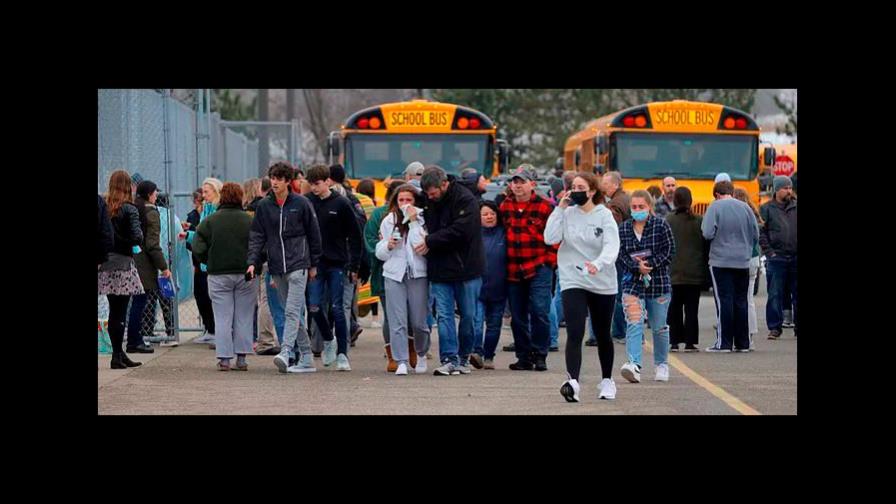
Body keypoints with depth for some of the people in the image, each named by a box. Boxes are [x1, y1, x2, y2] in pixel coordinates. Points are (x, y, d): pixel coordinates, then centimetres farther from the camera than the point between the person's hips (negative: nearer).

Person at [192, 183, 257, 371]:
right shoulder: (250, 221, -3)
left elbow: (198, 249, -5)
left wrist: (210, 263, 10)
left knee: (223, 318, 4)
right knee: (244, 318, 7)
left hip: (219, 276, 0)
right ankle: (241, 358, 6)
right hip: (246, 276, 0)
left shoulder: (210, 221, -3)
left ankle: (224, 358, 1)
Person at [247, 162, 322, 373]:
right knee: (291, 313, 7)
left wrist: (313, 264, 5)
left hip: (298, 265, -4)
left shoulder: (301, 204, -1)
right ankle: (306, 358, 12)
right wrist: (253, 262, -6)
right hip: (277, 268, 4)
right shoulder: (264, 206, 7)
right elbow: (257, 236, 7)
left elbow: (314, 234, 5)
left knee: (292, 311, -16)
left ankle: (285, 352, -27)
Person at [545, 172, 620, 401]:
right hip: (573, 281, 0)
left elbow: (611, 247, -18)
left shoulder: (605, 216, -5)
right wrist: (560, 208, -11)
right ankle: (572, 381, -30)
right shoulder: (567, 214, 1)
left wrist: (598, 264, -37)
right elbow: (550, 238, -11)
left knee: (602, 335, 16)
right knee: (575, 333, -17)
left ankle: (607, 380, 34)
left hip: (602, 283, 0)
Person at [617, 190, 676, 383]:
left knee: (659, 327, 10)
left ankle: (661, 364, 27)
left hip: (659, 282, -1)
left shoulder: (661, 225, -2)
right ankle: (634, 365, -27)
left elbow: (669, 252, -5)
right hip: (632, 282, 1)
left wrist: (649, 264, -15)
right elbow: (622, 254, 1)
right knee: (634, 324, -15)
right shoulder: (624, 228, 5)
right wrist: (637, 267, -17)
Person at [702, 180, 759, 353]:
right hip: (743, 262, 4)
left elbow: (707, 233, -14)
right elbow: (756, 235, 6)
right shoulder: (744, 207, 3)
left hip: (721, 262, -4)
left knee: (724, 301, -1)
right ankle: (742, 343, 13)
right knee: (741, 301, 10)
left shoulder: (715, 207, -8)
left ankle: (724, 343, -2)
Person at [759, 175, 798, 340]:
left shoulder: (796, 207, 11)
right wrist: (769, 252, -7)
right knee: (775, 295, -1)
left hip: (795, 258, 2)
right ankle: (774, 328, 5)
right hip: (776, 258, -2)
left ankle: (798, 326, 12)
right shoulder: (767, 209, 4)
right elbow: (761, 233, 1)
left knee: (797, 295, 5)